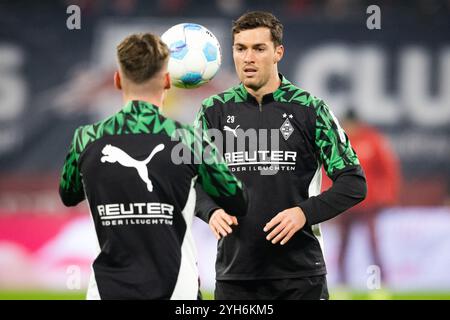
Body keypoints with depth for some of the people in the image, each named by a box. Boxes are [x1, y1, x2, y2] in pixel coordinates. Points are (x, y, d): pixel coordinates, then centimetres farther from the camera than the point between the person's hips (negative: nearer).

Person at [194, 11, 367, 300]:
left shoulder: (309, 109, 0)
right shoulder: (215, 111, 6)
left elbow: (353, 182, 0)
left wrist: (305, 213, -15)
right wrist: (211, 210, -10)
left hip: (300, 275, -2)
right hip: (234, 273, 2)